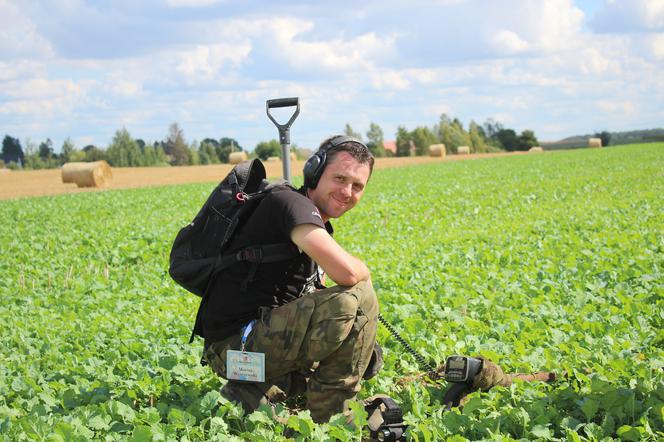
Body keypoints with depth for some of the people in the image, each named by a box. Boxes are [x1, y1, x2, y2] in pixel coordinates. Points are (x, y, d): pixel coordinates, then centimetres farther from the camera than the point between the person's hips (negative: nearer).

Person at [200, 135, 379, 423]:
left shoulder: (317, 229, 18)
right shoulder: (290, 202, -14)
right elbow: (345, 271, -28)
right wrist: (365, 274, -4)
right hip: (235, 344, -11)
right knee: (357, 298, -22)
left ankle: (249, 395, 11)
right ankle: (327, 425, -9)